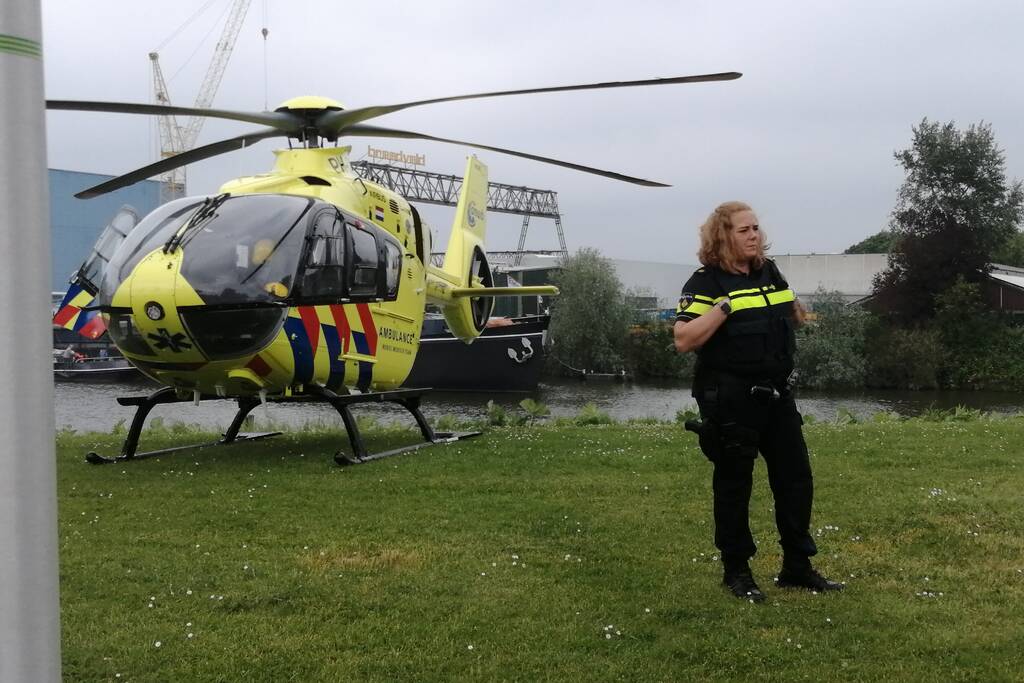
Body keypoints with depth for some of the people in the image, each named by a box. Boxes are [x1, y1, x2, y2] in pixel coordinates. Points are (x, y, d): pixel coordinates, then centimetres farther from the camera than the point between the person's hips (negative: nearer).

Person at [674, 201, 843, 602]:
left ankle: (797, 566, 20)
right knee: (734, 483, 3)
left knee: (796, 478, 9)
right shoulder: (707, 282, -10)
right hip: (730, 400, -7)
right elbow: (683, 341, -20)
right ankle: (736, 571, 16)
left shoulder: (770, 272, 12)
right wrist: (723, 307, -26)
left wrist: (794, 314, 9)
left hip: (776, 395, 7)